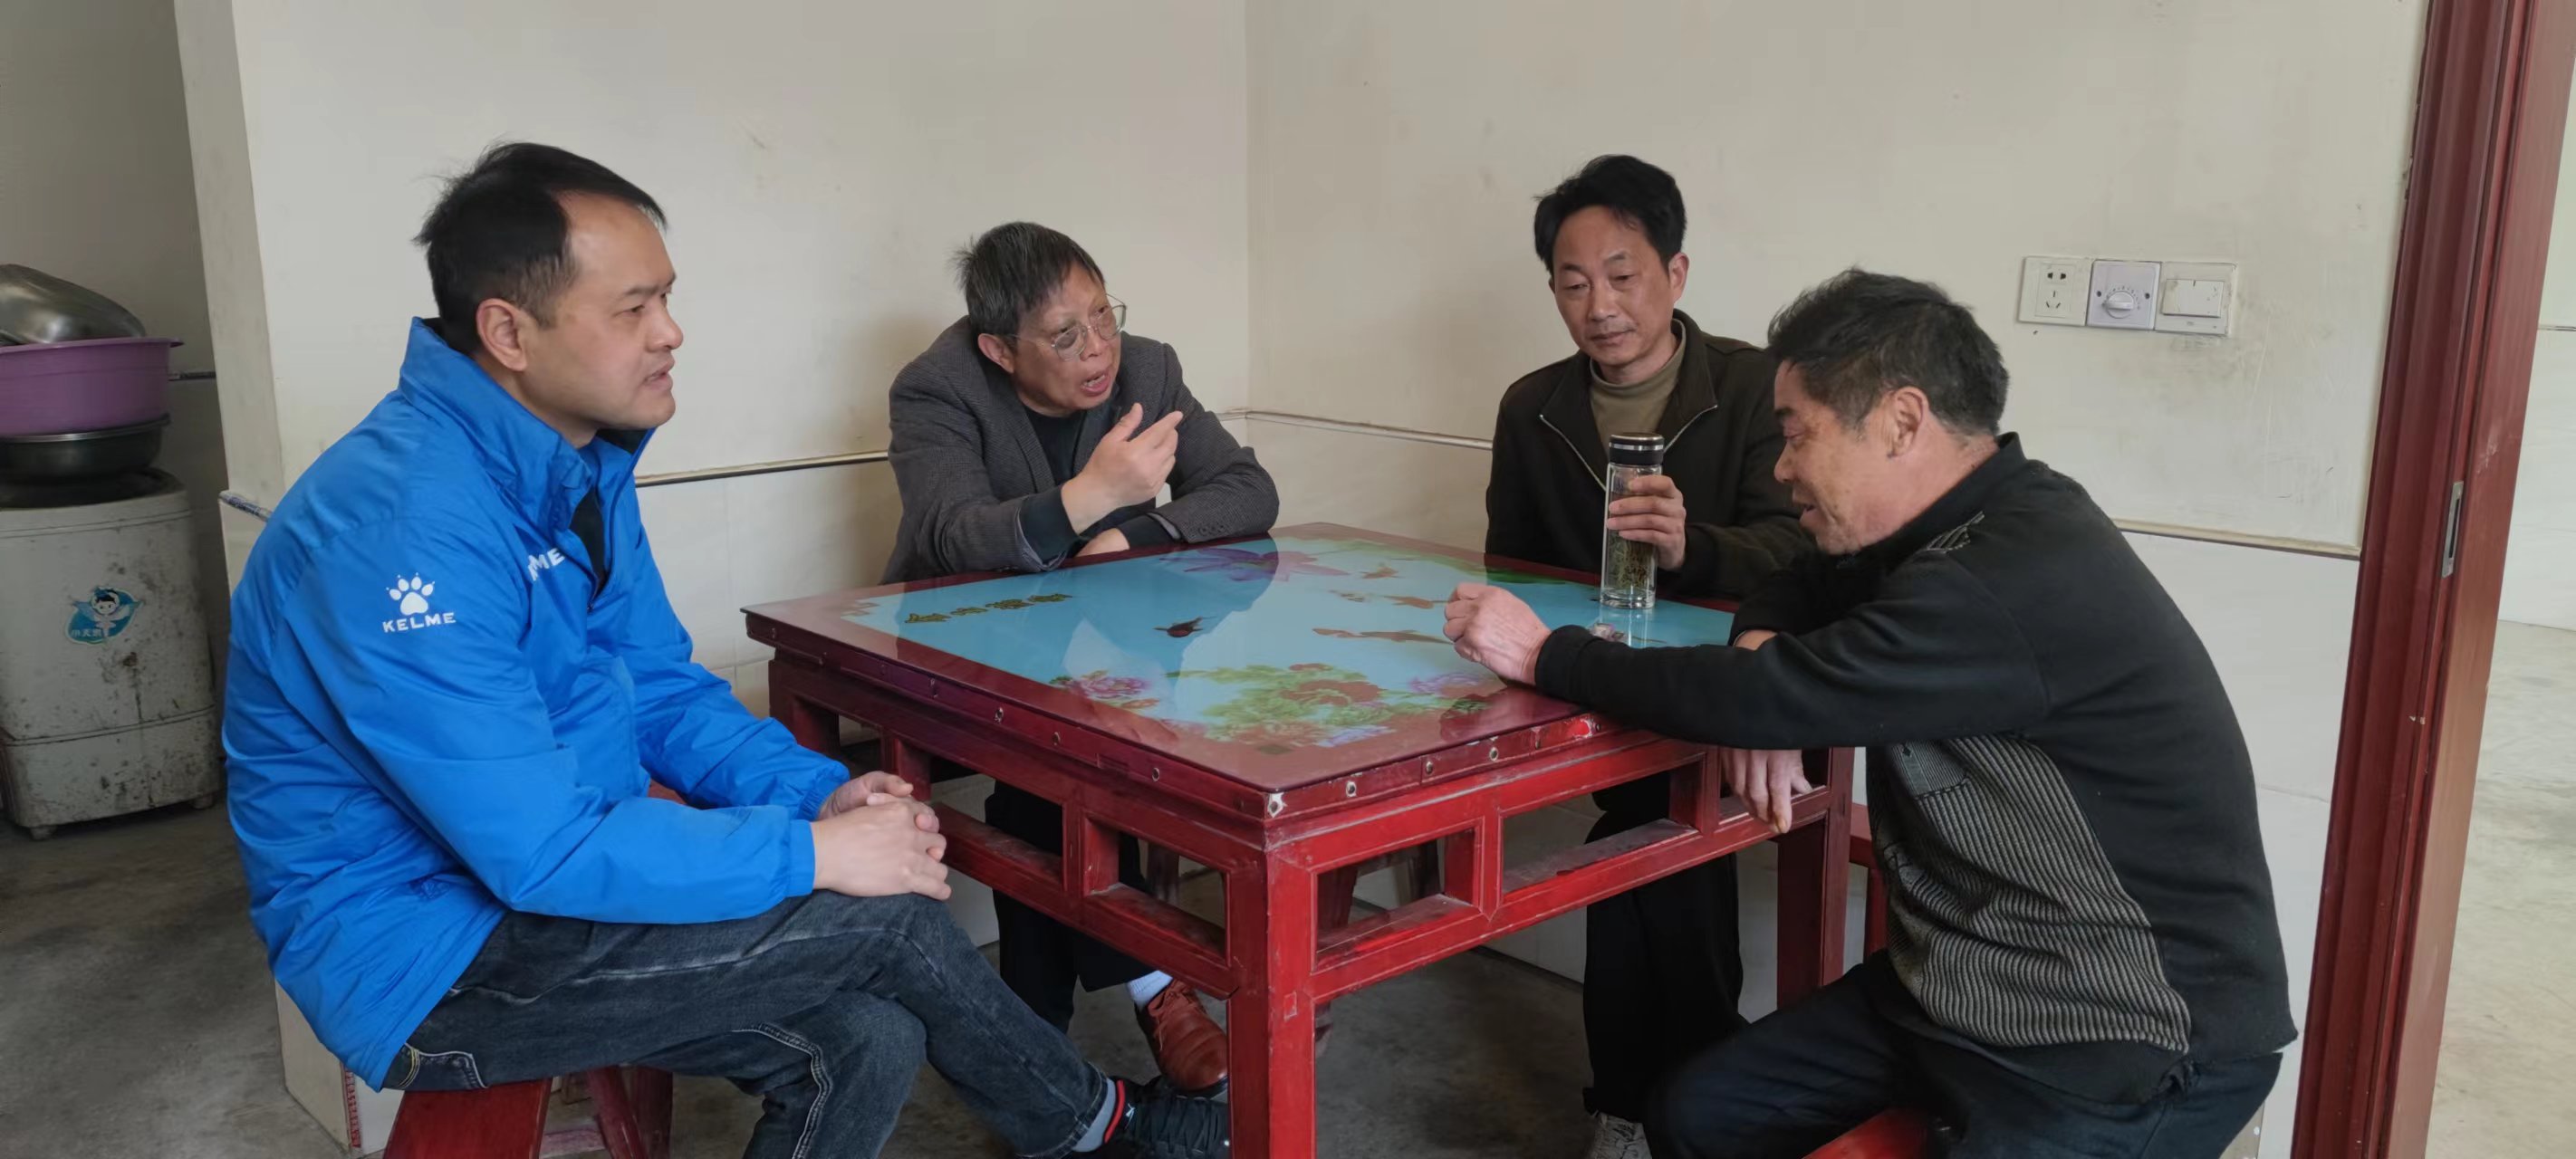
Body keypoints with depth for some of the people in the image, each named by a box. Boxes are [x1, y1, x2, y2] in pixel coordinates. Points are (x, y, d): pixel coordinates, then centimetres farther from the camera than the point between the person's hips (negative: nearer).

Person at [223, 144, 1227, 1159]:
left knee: (864, 1038, -12)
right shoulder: (405, 524, -27)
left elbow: (664, 689, 11)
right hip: (428, 965, -8)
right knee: (884, 916, -15)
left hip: (532, 881, 8)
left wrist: (818, 792, -7)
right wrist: (813, 852, -22)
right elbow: (538, 847, -28)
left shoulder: (580, 466, 4)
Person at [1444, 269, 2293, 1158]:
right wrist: (1762, 693, -6)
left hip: (2129, 1047, -9)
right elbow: (1797, 593, 18)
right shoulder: (1961, 531, 4)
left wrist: (1544, 654, -13)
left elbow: (1773, 697, -27)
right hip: (1960, 988, 9)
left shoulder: (2019, 581, -26)